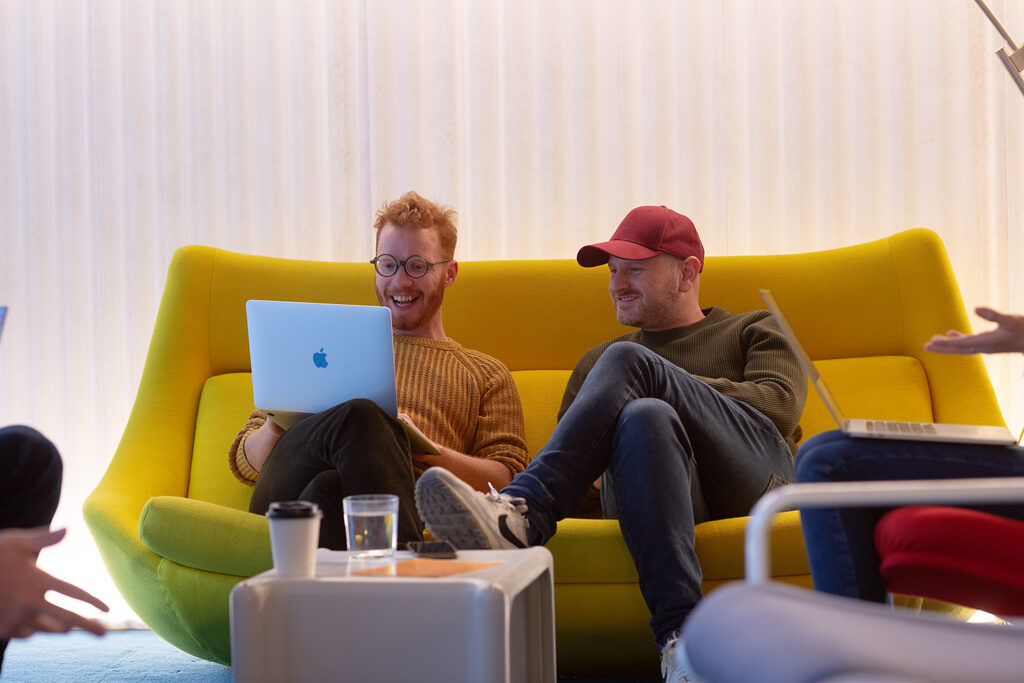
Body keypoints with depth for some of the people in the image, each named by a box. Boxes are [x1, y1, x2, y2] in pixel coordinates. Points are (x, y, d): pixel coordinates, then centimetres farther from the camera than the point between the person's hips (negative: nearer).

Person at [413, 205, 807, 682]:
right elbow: (572, 455, 25)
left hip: (751, 476, -2)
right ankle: (680, 632, -50)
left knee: (625, 361, -24)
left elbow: (781, 403, 5)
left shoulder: (753, 331, 26)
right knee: (646, 417, -37)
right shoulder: (596, 362, 35)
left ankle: (522, 515, -41)